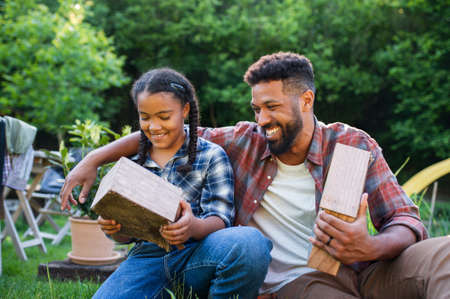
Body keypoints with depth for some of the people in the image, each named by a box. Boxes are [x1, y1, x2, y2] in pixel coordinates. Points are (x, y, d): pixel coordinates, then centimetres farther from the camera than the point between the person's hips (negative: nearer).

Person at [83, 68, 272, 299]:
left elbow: (220, 219, -3)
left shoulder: (211, 156, 7)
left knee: (251, 242, -34)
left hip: (197, 255, -1)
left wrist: (194, 228, -27)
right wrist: (113, 227, -7)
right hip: (148, 257, 2)